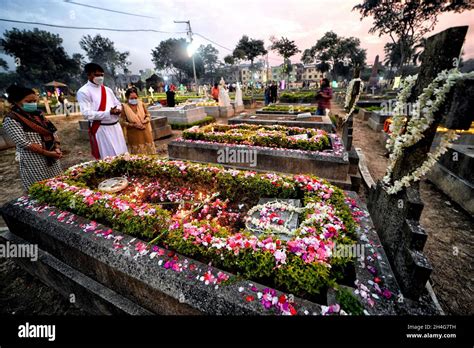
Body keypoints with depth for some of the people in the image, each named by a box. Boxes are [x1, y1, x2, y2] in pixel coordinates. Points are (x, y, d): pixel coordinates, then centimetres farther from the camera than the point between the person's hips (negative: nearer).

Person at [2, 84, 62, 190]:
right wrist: (47, 153, -18)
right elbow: (23, 143, -15)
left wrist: (57, 148, -7)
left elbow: (53, 131, 9)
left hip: (52, 157, 6)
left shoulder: (38, 114, 10)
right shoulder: (11, 119, -8)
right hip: (33, 160, -6)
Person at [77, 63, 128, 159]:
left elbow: (118, 104, 19)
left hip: (116, 126, 6)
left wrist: (118, 110, -6)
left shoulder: (107, 90, 13)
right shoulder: (83, 92, -6)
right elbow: (87, 114, -14)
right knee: (108, 157, -2)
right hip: (100, 129, -6)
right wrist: (109, 113, -22)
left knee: (122, 154, 11)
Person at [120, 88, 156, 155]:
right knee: (138, 154, 3)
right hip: (134, 135, -2)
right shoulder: (125, 107, -7)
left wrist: (145, 121, -11)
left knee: (149, 152, 9)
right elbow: (123, 122, -6)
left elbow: (148, 115, 8)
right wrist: (134, 125, -19)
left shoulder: (141, 104, 0)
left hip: (145, 132, 3)